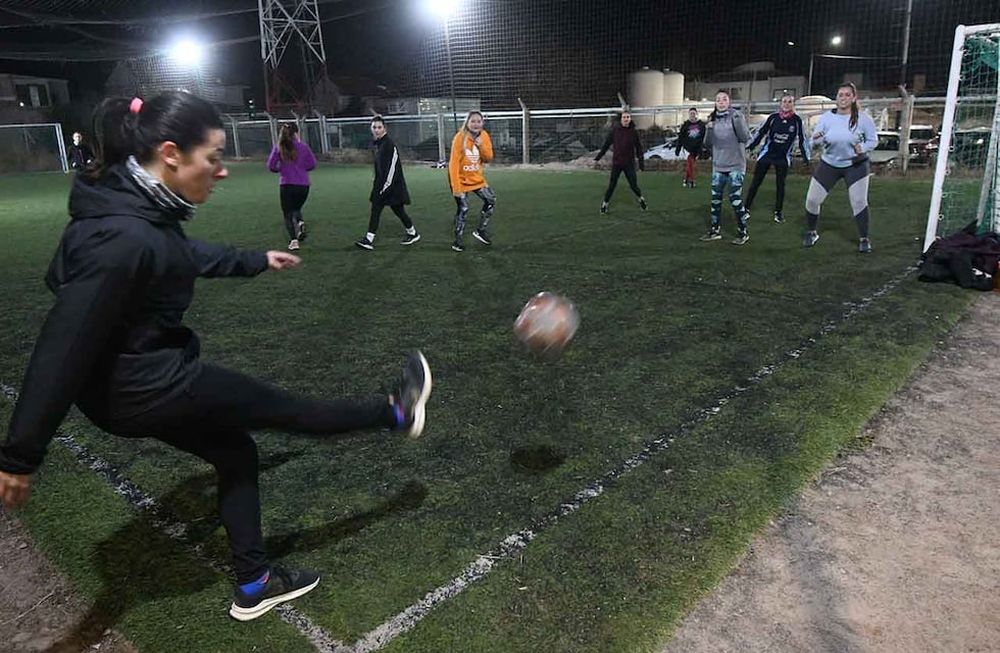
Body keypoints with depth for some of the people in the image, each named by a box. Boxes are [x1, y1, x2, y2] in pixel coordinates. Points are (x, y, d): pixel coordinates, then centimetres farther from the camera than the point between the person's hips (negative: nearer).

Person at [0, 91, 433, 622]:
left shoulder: (145, 208, -1)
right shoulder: (122, 236, -30)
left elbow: (188, 255, 20)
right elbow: (65, 343, -27)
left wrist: (256, 260, 33)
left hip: (150, 377, 10)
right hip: (144, 388, -10)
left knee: (235, 453, 21)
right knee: (285, 409, 7)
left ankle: (254, 585, 35)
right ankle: (395, 414, 30)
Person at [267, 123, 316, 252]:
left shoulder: (278, 148, -1)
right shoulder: (303, 147, 0)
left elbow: (271, 166, -2)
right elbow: (312, 164, 3)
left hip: (286, 184, -1)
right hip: (303, 184, 2)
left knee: (288, 213, 7)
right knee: (296, 208, 24)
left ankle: (293, 239, -9)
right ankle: (300, 222, -9)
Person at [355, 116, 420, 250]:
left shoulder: (389, 144, -16)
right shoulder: (378, 144, 12)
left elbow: (393, 167, -20)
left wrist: (386, 186, -20)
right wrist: (378, 186, 19)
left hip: (392, 185, -9)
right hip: (381, 184, 9)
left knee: (398, 209, -2)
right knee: (375, 210, 6)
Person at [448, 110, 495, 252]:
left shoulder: (484, 136, -3)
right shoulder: (460, 138, -20)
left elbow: (489, 158, 1)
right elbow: (454, 163, -23)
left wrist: (482, 146, -20)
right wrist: (456, 187, -28)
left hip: (477, 178, 6)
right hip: (461, 180, -6)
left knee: (491, 200, 0)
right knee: (463, 209, -5)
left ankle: (481, 231, 17)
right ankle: (457, 240, 10)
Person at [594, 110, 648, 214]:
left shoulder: (634, 131, -3)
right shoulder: (615, 130, -4)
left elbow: (639, 147, 2)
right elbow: (606, 144, 2)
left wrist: (641, 162, 2)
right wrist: (597, 157, 3)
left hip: (629, 163, 0)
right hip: (616, 163, 0)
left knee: (633, 185, 3)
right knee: (612, 185, 2)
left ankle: (641, 199, 30)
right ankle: (605, 204, 18)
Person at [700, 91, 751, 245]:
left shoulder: (736, 116, -5)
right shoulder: (713, 119, 7)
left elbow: (745, 137, -14)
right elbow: (708, 144, 5)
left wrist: (737, 120, -26)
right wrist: (708, 131, -13)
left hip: (735, 165, -5)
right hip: (718, 166, 5)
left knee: (735, 198, -8)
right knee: (715, 199, 8)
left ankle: (743, 233, 4)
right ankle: (715, 230, 21)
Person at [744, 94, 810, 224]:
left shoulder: (797, 120, -5)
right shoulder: (773, 117, -6)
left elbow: (802, 139, 2)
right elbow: (761, 132, 2)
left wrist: (806, 157, 3)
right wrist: (750, 147, -1)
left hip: (783, 158, 0)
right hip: (766, 154, 0)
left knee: (780, 185, 8)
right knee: (756, 182, 2)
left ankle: (778, 212, 20)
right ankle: (746, 207, 12)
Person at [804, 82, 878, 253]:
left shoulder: (863, 119, -11)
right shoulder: (827, 117, -7)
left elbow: (873, 140, -2)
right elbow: (814, 140, -7)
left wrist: (862, 148, -23)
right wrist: (817, 139, -31)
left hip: (855, 164, -2)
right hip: (829, 164, 2)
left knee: (859, 201, -11)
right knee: (812, 200, 0)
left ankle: (864, 239, 5)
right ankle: (811, 233, 24)